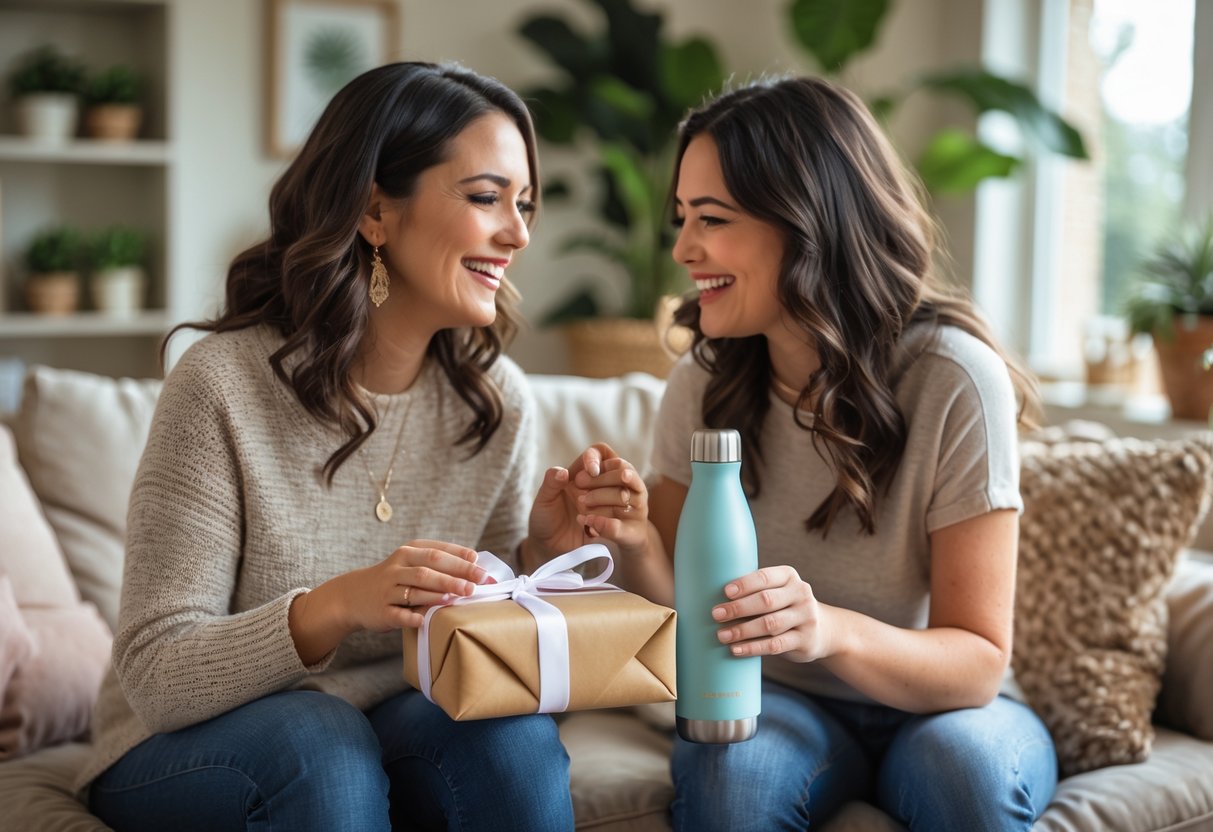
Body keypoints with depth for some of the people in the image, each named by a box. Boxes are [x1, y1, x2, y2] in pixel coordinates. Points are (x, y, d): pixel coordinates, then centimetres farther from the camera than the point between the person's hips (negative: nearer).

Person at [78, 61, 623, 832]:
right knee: (318, 737, -34)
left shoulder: (497, 400, -6)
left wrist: (543, 550, -17)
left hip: (394, 730, 4)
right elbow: (154, 680, -19)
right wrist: (334, 607, -36)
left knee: (512, 730, -26)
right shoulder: (224, 384, -19)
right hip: (186, 750, -3)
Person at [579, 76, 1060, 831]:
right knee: (729, 769, -31)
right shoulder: (704, 383, -8)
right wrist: (639, 542, -25)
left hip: (939, 709, -1)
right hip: (783, 705, 2)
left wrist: (833, 630, -37)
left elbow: (979, 662, -17)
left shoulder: (953, 380, -20)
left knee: (969, 768, -33)